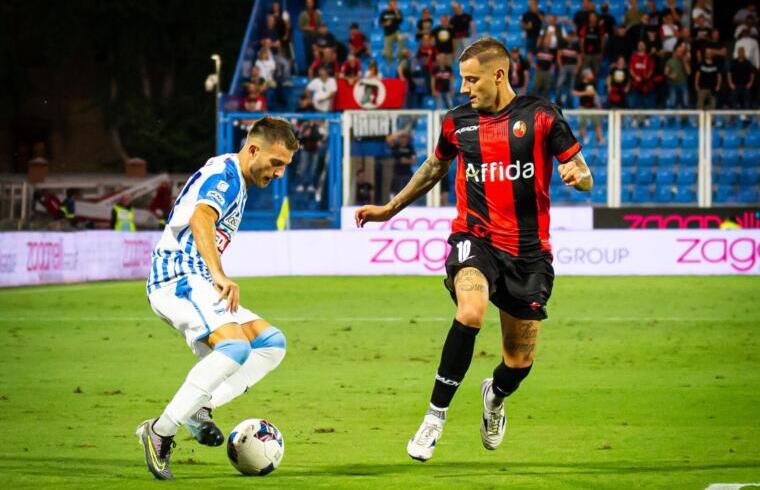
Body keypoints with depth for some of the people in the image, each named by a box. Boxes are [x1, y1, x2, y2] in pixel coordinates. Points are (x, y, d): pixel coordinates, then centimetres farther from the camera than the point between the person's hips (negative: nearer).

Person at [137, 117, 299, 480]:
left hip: (197, 283, 11)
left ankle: (199, 407, -12)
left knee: (272, 342, 3)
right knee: (235, 345, -30)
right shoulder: (225, 174, -10)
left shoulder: (236, 182, 22)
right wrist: (219, 276, -41)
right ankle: (160, 432, -28)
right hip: (179, 278, -11)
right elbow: (201, 219, -29)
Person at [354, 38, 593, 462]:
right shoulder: (458, 121, 6)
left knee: (521, 361, 6)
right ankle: (436, 416, -22)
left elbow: (585, 178, -1)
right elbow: (435, 167, 26)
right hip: (475, 238, 0)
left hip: (528, 250, 0)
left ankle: (495, 396, 44)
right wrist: (390, 209, 30)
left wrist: (576, 175, -25)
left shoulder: (541, 116, -3)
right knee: (471, 312, -32)